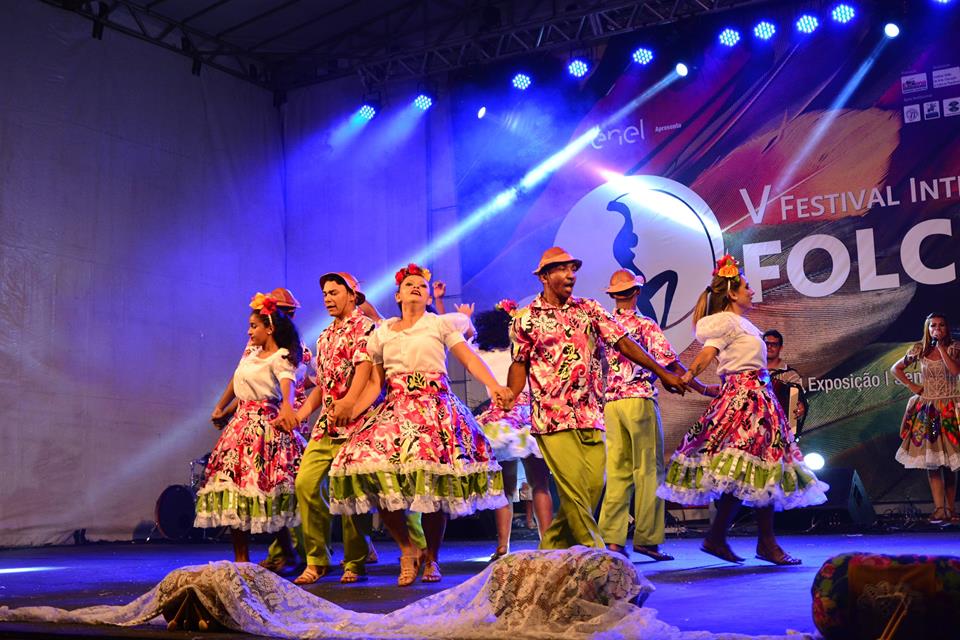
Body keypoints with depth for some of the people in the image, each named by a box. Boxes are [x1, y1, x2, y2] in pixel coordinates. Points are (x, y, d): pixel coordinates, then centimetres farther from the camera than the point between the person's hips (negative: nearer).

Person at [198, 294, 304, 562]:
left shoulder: (280, 357, -10)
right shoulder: (251, 353, 16)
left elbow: (287, 384, -29)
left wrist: (287, 405, -49)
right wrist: (221, 406, 30)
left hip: (264, 424, -9)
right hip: (241, 420, 9)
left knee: (264, 484, -12)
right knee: (232, 481, 4)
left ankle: (287, 552, 0)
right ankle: (241, 559, 10)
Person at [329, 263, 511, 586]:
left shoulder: (440, 324, 11)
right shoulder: (381, 333, 19)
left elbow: (469, 357, -1)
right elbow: (373, 384, 16)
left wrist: (494, 385, -18)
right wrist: (349, 414, 3)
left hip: (435, 407, -3)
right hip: (395, 410, 3)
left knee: (433, 484, -14)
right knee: (369, 463, -17)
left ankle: (431, 558, 6)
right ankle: (407, 548, 0)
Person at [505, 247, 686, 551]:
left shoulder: (589, 309, 10)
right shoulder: (526, 319, 2)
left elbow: (623, 342, 9)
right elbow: (519, 365, 5)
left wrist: (662, 373, 5)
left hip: (590, 415, 4)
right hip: (553, 417, -4)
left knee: (594, 485, 2)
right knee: (574, 488, -8)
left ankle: (552, 547, 18)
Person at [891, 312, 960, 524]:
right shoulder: (919, 350, 7)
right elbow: (896, 369, 16)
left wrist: (941, 346, -13)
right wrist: (911, 385, 4)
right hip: (926, 409, 1)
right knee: (931, 461, -6)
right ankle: (939, 509, -9)